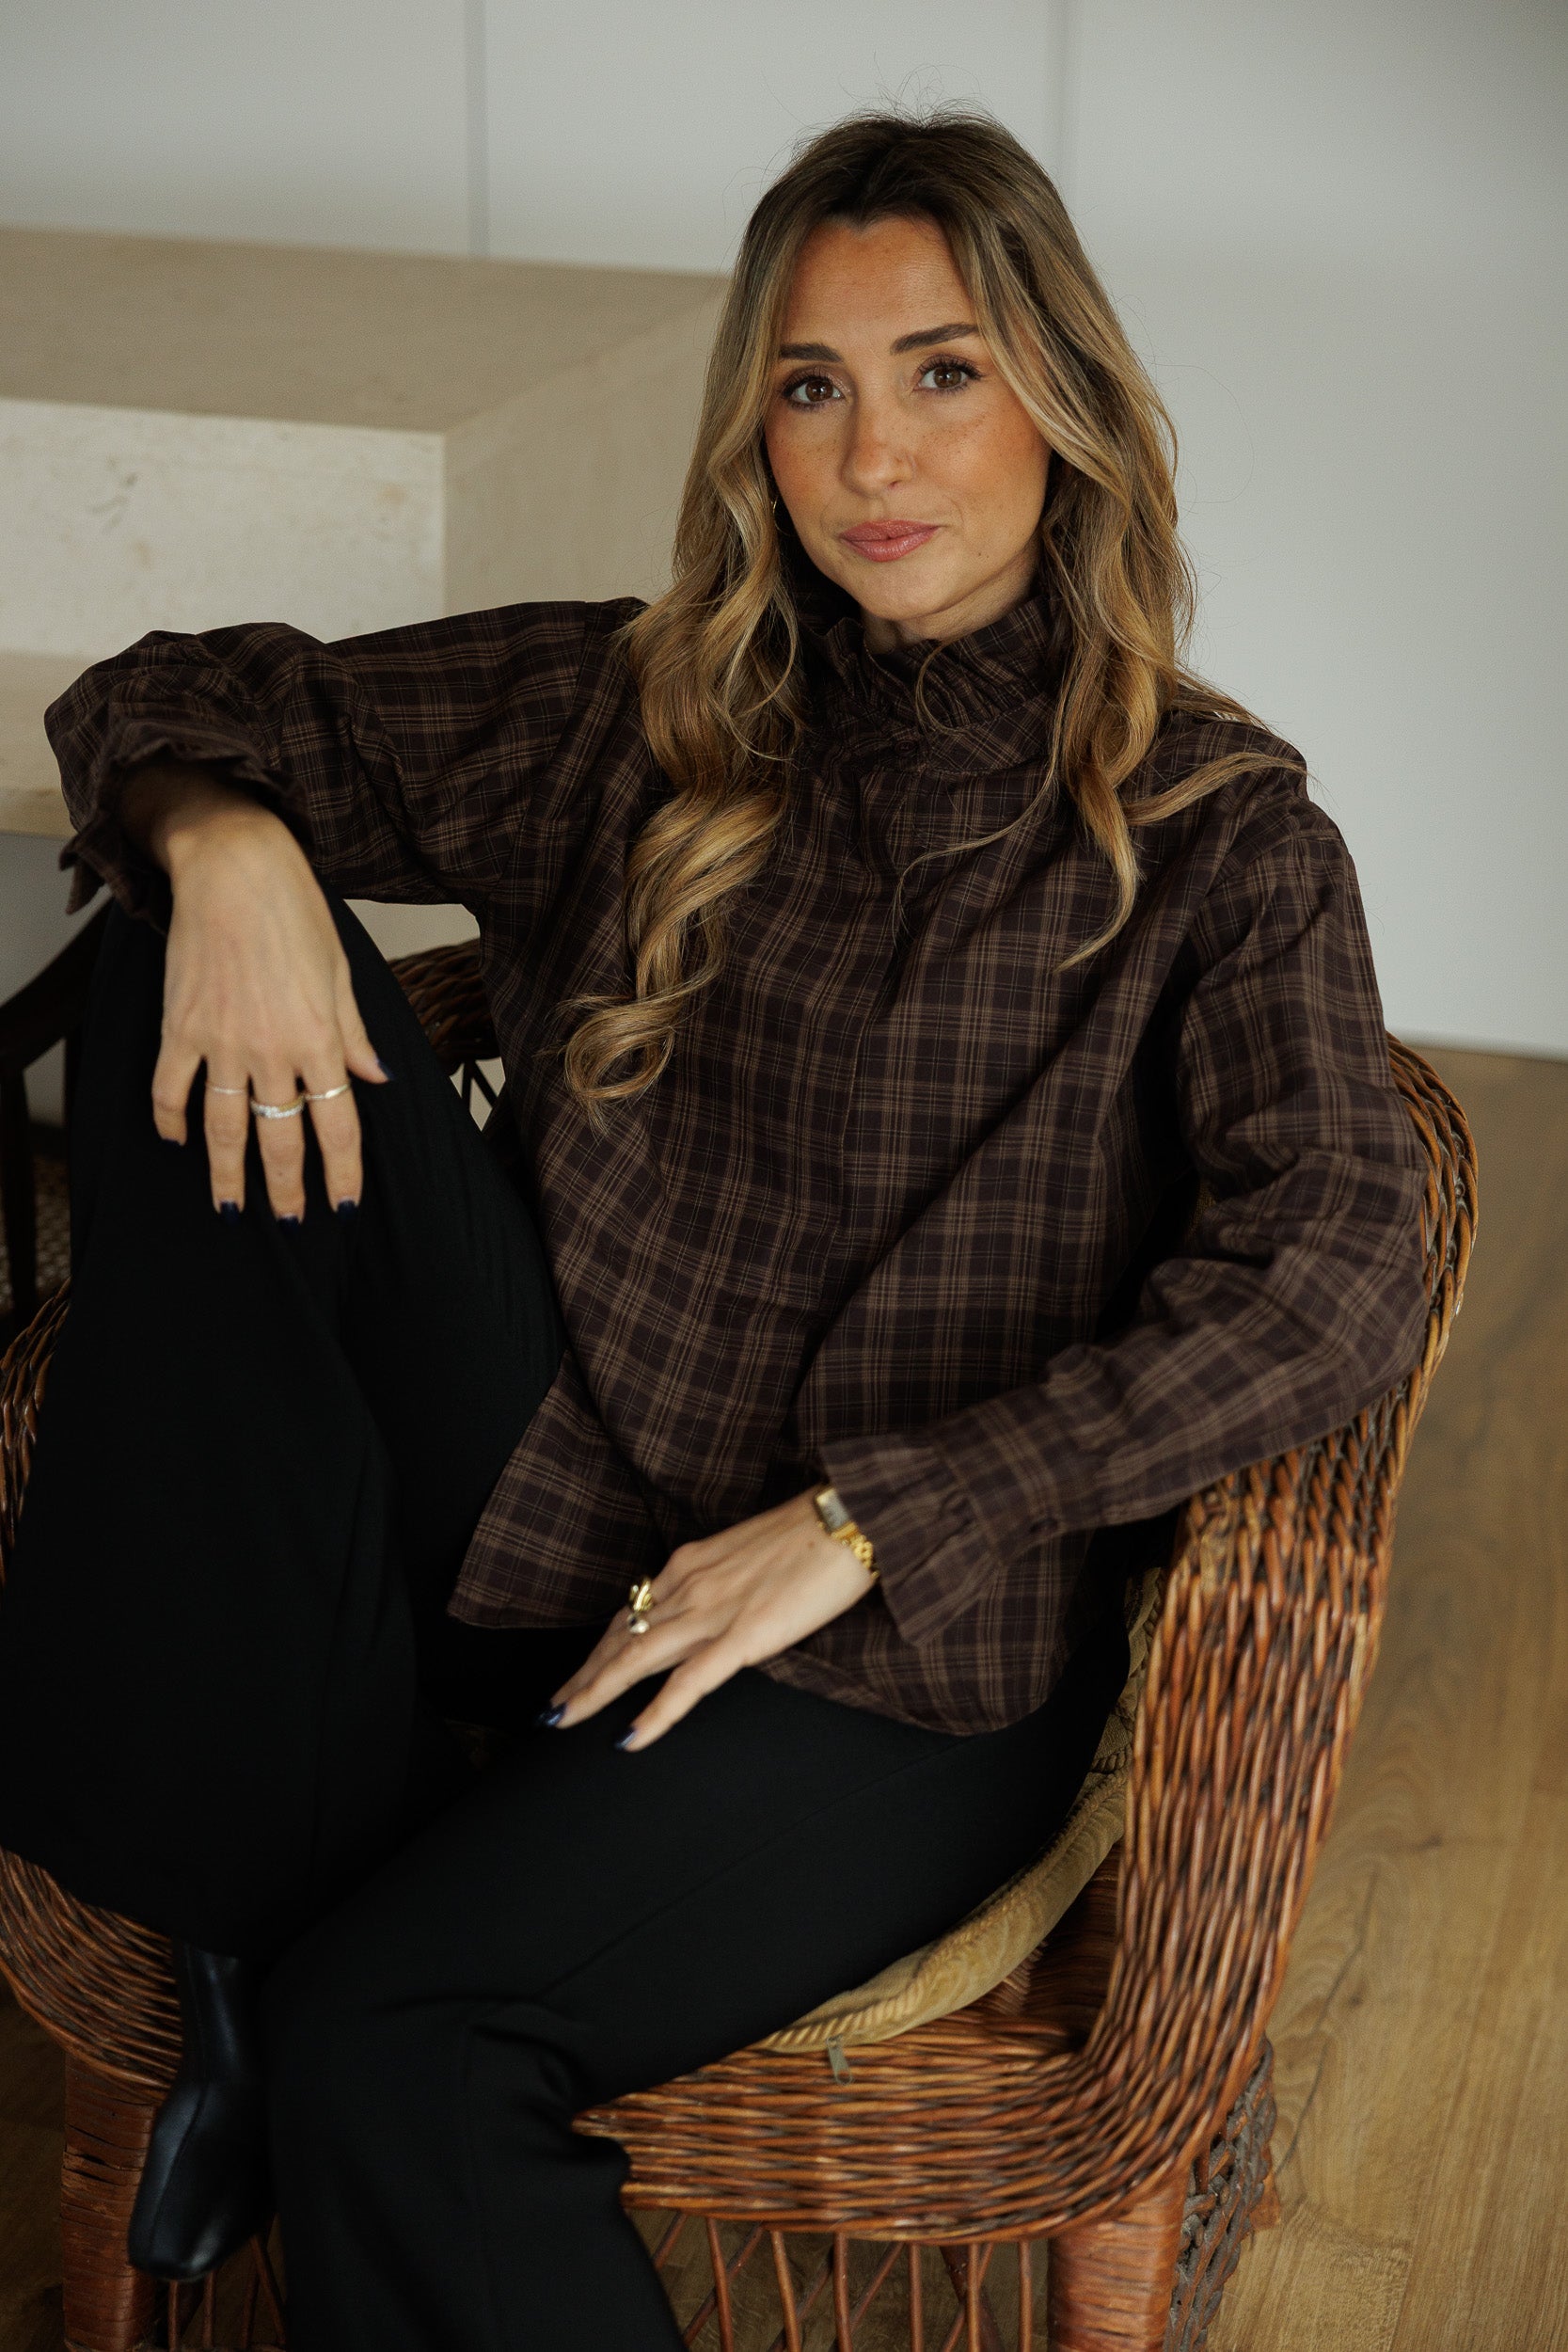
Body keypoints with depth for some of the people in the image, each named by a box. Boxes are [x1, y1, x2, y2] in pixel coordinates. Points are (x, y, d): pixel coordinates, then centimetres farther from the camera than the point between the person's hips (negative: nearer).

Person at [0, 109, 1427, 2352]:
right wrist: (224, 842, -13)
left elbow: (1337, 1276, -16)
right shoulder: (635, 716, 9)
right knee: (202, 964, -16)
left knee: (381, 2044, -32)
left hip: (900, 1658, -5)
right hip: (539, 1501, 5)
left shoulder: (1215, 831, -2)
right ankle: (293, 1857, -18)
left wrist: (863, 1518, -22)